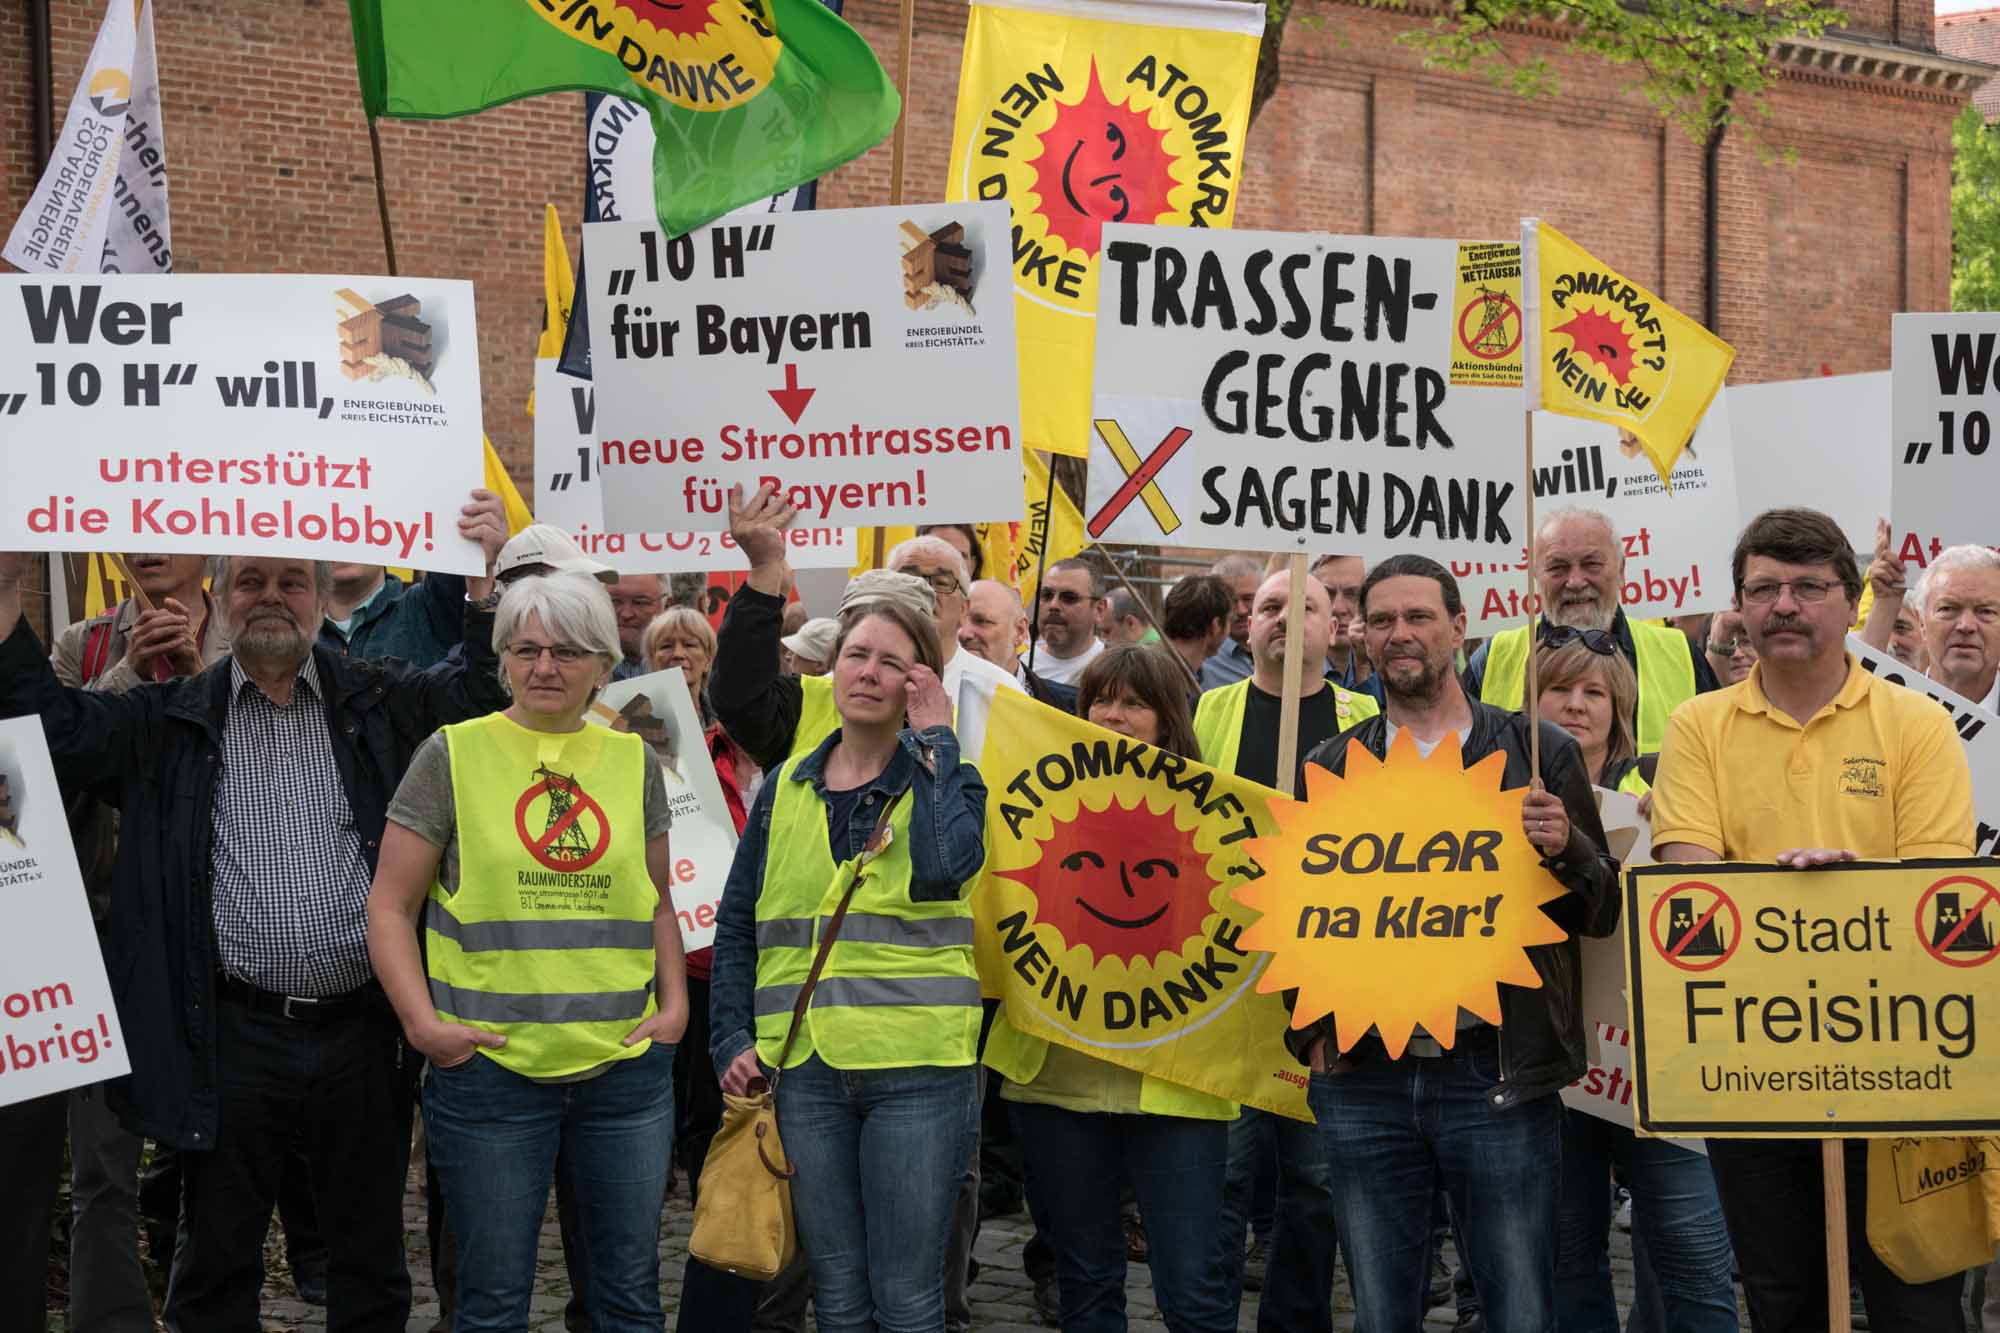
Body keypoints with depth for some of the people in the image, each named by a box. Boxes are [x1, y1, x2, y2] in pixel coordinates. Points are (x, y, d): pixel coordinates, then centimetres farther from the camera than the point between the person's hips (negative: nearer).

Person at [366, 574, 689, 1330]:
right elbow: (390, 906, -2)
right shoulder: (453, 755, -2)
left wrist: (674, 1004, 4)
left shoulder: (632, 760, 8)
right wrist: (422, 1020, -12)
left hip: (627, 1068, 3)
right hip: (490, 1070, -3)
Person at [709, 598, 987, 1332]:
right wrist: (734, 1040, 3)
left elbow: (947, 864, -22)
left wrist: (933, 740, -12)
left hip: (918, 1068, -3)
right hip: (805, 1071, 3)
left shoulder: (942, 777, 1)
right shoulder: (788, 787, 10)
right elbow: (737, 923, 14)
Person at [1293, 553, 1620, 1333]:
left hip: (1498, 1078, -2)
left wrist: (1567, 849, -15)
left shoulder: (1539, 754, 4)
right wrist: (1309, 1035, -1)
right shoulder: (1330, 770, 10)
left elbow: (1603, 914, 5)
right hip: (1364, 1080, 2)